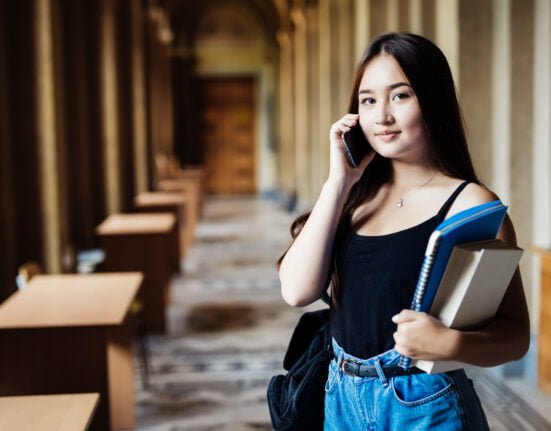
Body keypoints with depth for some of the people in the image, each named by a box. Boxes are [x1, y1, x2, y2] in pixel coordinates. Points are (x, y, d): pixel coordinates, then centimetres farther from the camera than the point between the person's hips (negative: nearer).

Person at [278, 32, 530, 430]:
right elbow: (297, 291, -9)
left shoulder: (471, 203, -12)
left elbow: (515, 333, -11)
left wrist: (450, 343, -31)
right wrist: (338, 181, -11)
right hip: (343, 399, 5)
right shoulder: (358, 198, 2)